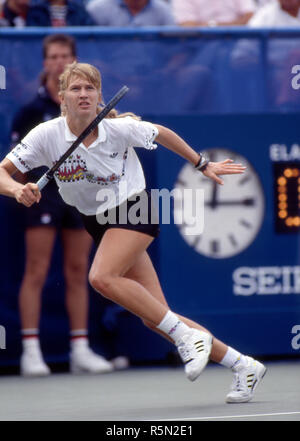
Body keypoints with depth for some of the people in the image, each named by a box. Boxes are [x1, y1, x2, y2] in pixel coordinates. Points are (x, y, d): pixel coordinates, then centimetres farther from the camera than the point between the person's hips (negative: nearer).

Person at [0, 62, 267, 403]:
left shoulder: (120, 129, -15)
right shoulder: (48, 135, -12)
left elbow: (162, 134, 5)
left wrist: (202, 165, 15)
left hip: (134, 210, -4)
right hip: (98, 221, 4)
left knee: (102, 277, -31)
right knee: (155, 319, 0)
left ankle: (187, 336, -22)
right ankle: (242, 366, 10)